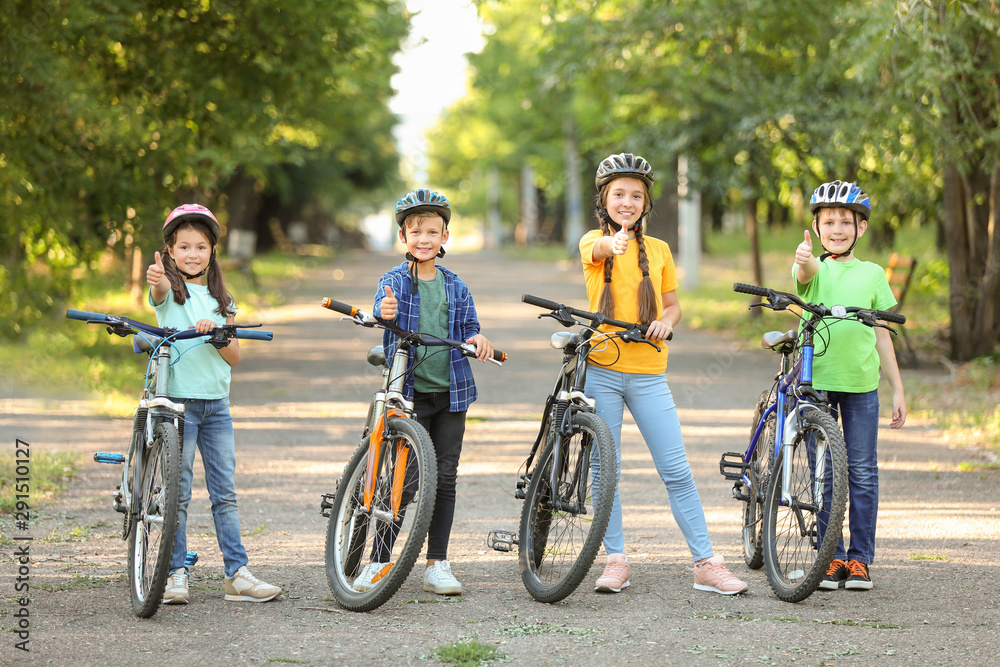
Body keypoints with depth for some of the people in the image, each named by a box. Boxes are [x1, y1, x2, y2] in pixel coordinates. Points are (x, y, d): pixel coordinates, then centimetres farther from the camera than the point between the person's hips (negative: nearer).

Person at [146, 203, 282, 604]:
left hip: (216, 403, 4)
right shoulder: (170, 290, -1)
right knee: (177, 492, -2)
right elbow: (159, 293, -27)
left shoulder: (220, 299, 13)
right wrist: (156, 280, -51)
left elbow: (234, 357, 8)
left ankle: (237, 573, 6)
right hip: (178, 401, -4)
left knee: (225, 492, 4)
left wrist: (216, 334, -12)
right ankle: (177, 574, 5)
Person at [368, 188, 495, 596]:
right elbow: (382, 307, -21)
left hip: (451, 392, 3)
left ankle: (437, 565, 11)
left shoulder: (455, 287, 9)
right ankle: (378, 559, 5)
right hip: (409, 392, -3)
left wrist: (477, 339, -12)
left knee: (445, 478, 4)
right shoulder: (394, 280, -1)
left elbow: (469, 330, 12)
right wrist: (385, 312, -45)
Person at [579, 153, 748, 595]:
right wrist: (615, 242, -49)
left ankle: (706, 564, 2)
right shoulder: (593, 242, 1)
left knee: (676, 471, -2)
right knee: (605, 472, 2)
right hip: (601, 369, -1)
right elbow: (601, 249, -24)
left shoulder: (658, 250, 10)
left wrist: (665, 322, -6)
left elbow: (673, 305, 18)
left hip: (647, 373, 1)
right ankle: (616, 560, 13)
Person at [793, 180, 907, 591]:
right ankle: (831, 558, 11)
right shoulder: (813, 268, 3)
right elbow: (807, 274, -24)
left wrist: (898, 390, 10)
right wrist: (804, 258, -49)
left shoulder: (871, 274, 9)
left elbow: (881, 334, 12)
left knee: (862, 472, 1)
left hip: (861, 384, 1)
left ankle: (860, 558, 10)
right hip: (816, 379, -1)